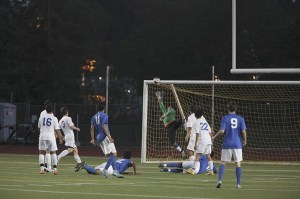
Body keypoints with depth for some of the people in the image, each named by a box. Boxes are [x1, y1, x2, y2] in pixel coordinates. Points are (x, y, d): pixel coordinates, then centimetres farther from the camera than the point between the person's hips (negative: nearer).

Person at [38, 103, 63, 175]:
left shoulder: (41, 117, 8)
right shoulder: (54, 118, 0)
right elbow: (57, 130, 0)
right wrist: (60, 138, 12)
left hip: (42, 136, 1)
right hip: (51, 136, -1)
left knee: (42, 152, 9)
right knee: (53, 152, 8)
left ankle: (42, 169, -2)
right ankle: (55, 169, 2)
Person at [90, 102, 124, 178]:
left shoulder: (94, 117, 17)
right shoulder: (104, 115, -5)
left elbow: (92, 128, 12)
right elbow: (103, 126, -16)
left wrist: (92, 139, 12)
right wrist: (109, 137, -18)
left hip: (99, 138, 8)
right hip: (105, 137, -8)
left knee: (112, 155, 12)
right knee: (114, 154, -10)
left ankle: (115, 171, 4)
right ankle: (105, 170, -20)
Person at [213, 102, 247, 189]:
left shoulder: (225, 118, -3)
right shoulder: (240, 118, 1)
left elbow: (222, 131, -11)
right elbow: (243, 131, -5)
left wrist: (215, 136, 5)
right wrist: (245, 140, 12)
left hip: (227, 144, -1)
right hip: (237, 144, 1)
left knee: (223, 162, 6)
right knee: (238, 163, 6)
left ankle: (220, 180, -10)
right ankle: (238, 184, 4)